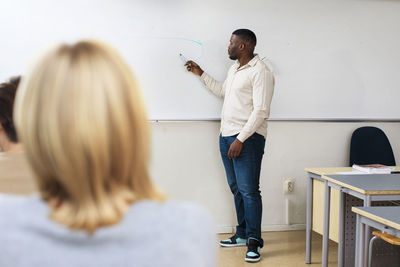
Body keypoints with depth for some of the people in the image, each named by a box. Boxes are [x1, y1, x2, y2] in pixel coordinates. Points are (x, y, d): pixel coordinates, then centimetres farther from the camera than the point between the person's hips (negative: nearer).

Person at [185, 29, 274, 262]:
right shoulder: (235, 69, 17)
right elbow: (223, 91, 35)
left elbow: (261, 111, -19)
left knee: (249, 191, -9)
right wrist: (200, 73, 31)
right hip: (227, 136, 9)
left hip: (247, 139, -9)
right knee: (237, 189, 14)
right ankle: (242, 235, 24)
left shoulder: (260, 72, -13)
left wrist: (240, 139, -21)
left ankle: (254, 242, -2)